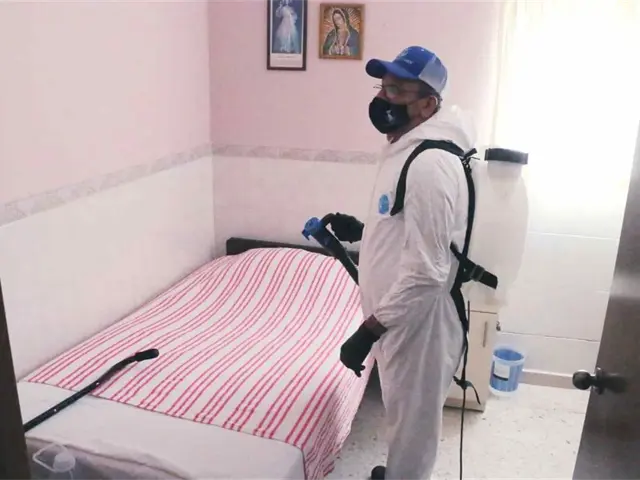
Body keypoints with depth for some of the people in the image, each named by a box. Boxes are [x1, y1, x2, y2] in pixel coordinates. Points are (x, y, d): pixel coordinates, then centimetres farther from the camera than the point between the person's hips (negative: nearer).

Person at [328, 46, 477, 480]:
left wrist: (368, 331, -25)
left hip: (418, 323, -10)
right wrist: (363, 231, 7)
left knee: (412, 421, 12)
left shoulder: (429, 165, -26)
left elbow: (425, 273, -29)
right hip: (401, 317, 10)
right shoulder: (408, 148, 7)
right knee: (404, 415, 28)